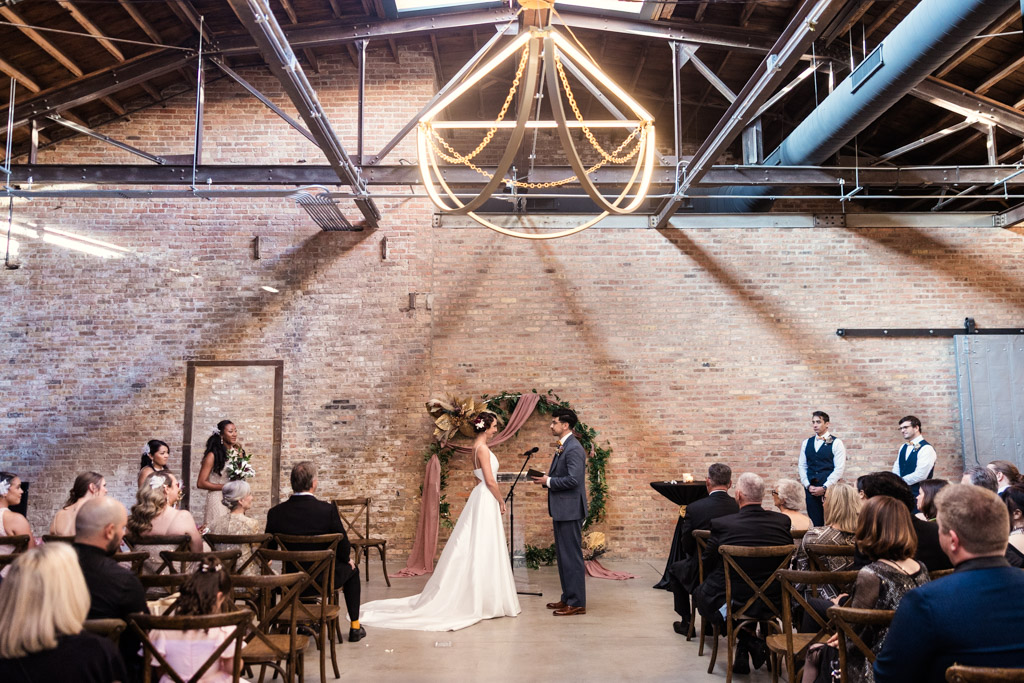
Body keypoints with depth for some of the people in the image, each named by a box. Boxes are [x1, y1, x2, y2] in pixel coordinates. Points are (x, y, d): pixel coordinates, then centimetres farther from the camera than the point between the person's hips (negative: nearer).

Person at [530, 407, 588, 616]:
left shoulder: (573, 449, -18)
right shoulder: (562, 447, 14)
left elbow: (573, 479, -26)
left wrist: (548, 481, -16)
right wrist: (545, 478, 4)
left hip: (570, 510, -11)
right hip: (561, 509, 11)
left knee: (572, 556, -4)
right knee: (563, 555, 16)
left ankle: (577, 603, 4)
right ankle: (568, 598, 25)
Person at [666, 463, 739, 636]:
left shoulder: (694, 508, -19)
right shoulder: (740, 507, -11)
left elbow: (687, 547, -9)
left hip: (701, 573, -3)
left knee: (675, 569, 28)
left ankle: (686, 623, 29)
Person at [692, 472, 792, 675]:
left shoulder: (721, 525, -17)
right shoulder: (782, 521, -8)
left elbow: (707, 566, -4)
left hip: (727, 605, -4)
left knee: (700, 591, 27)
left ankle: (747, 642, 14)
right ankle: (746, 648, 29)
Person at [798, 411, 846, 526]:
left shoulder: (836, 443, -1)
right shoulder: (806, 443, 12)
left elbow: (839, 469, -6)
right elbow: (802, 466, 13)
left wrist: (824, 488, -11)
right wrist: (808, 486, 0)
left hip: (829, 488, -4)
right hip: (810, 489, 4)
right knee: (815, 523, 4)